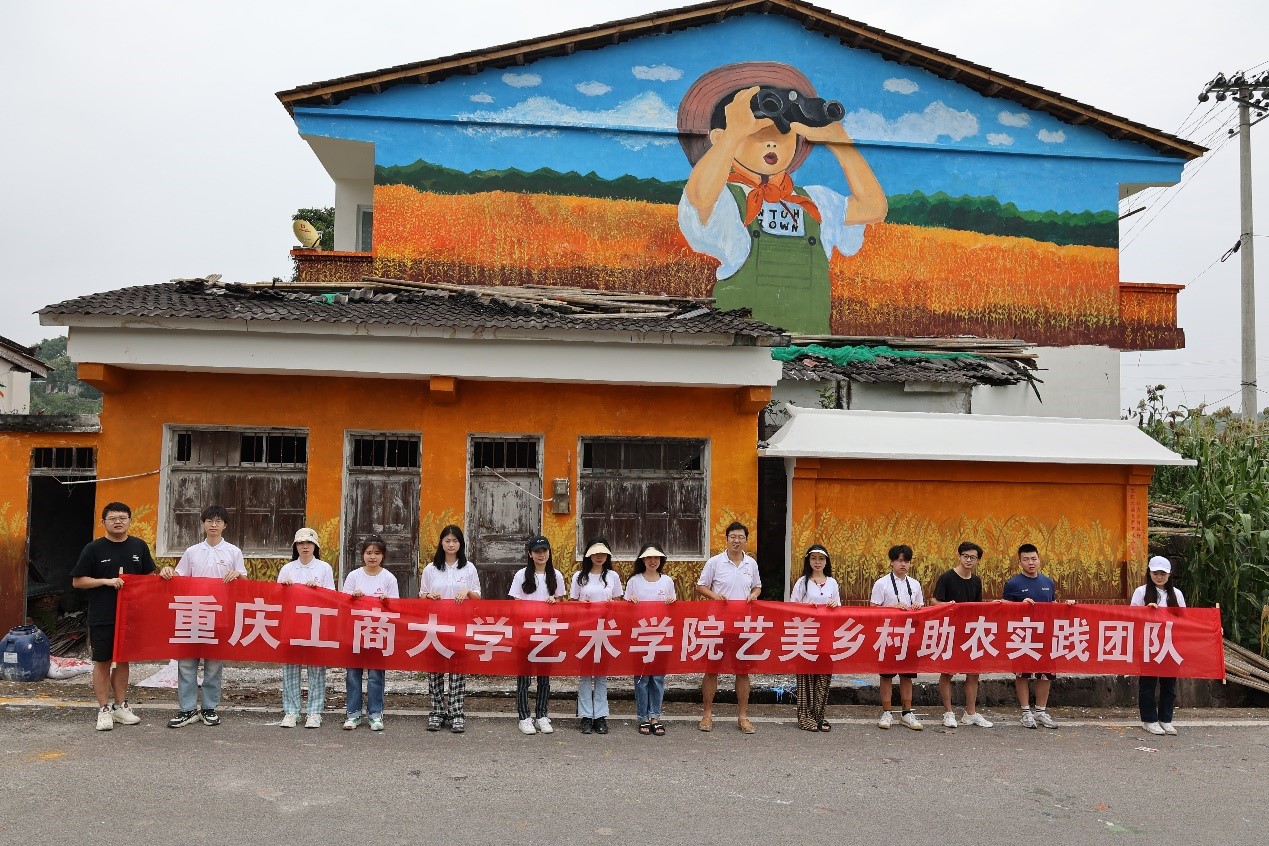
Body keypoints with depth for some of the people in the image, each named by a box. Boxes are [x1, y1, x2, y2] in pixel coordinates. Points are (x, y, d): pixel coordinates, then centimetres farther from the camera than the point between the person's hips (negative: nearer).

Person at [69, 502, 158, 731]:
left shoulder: (139, 546, 5)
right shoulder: (94, 549, -5)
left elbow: (148, 576, 15)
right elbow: (77, 581, -4)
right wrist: (106, 581, -17)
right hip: (101, 617, -3)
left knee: (123, 660, 13)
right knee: (102, 662, 4)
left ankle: (121, 706, 23)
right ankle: (104, 710, 12)